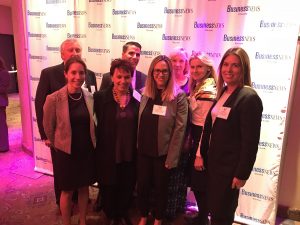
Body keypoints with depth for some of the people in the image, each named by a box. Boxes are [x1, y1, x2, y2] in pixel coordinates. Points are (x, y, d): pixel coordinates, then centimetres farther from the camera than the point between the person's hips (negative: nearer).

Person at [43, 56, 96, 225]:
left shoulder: (89, 97, -6)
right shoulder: (54, 99, -18)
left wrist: (91, 143, 12)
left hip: (87, 151, 4)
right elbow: (48, 126, -4)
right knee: (67, 191, 13)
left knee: (84, 188, 18)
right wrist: (56, 144, 10)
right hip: (66, 152, -3)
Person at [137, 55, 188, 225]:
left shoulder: (179, 96, -12)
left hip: (164, 153, -3)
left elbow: (179, 129, -13)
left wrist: (171, 158, -13)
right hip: (144, 151, 4)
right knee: (142, 185, 15)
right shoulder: (145, 93, 1)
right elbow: (140, 123, 8)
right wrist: (137, 146, 6)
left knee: (161, 187, 14)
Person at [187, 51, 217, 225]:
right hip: (196, 138, 9)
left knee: (200, 183, 7)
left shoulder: (208, 91, -20)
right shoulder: (197, 86, 9)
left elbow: (207, 126, -21)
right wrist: (189, 141, 10)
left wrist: (200, 154, -18)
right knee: (195, 181, 20)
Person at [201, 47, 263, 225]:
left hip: (230, 167, -7)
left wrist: (242, 174, -16)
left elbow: (251, 142, -18)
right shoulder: (222, 92, 7)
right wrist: (202, 154, 11)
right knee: (214, 209, 21)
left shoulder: (249, 98, -17)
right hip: (214, 162, 7)